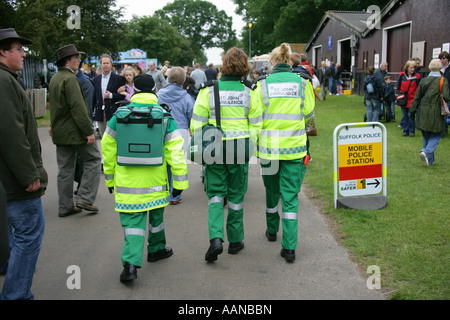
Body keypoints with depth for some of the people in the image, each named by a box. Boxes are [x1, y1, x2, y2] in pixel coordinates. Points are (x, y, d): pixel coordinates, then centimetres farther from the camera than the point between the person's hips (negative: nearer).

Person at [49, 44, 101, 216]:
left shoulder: (54, 78, 14)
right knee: (93, 159, 4)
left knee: (65, 169, 11)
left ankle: (65, 207, 16)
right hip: (74, 131, -9)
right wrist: (89, 131, -20)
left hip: (59, 132, 9)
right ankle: (85, 199, 0)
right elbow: (77, 107, -22)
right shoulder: (70, 78, -16)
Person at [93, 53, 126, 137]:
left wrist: (111, 95, -15)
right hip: (100, 113, 5)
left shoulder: (119, 78, 1)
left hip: (112, 113, -4)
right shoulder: (96, 79, 15)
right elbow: (94, 95, 17)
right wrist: (94, 111, 11)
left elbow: (123, 95, -3)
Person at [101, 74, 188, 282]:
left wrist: (110, 178, 16)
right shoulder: (164, 116, -3)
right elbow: (174, 149, -5)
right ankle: (156, 250, 40)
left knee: (132, 221, 2)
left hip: (127, 181, 0)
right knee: (156, 214, 22)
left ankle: (131, 263, -12)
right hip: (155, 180, 1)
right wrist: (180, 181, -1)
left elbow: (108, 148, 4)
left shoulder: (119, 116, -1)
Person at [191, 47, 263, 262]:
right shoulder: (249, 93, -2)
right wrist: (249, 147, 14)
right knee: (236, 196, 13)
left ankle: (216, 238, -8)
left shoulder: (208, 91, -6)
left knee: (215, 195, 9)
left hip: (214, 149, -1)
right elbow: (256, 126, 1)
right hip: (240, 150, 1)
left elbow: (197, 124, -3)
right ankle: (235, 241, 22)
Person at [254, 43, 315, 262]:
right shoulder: (302, 83, -3)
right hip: (295, 147, 0)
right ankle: (289, 247, -1)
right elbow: (309, 113, 4)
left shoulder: (263, 84, -5)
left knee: (272, 190, 21)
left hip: (269, 145, 1)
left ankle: (272, 231, 40)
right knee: (291, 196, 3)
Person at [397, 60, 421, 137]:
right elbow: (398, 86, 12)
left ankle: (411, 131, 6)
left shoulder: (417, 76, -5)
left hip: (412, 99, -2)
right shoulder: (402, 75, 0)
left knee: (410, 115, -6)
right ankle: (405, 131, 16)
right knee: (405, 116, 8)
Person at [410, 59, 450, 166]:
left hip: (423, 113, 4)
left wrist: (413, 110, 13)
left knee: (426, 135, 15)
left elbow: (417, 97, 7)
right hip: (436, 113, -4)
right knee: (436, 135, 7)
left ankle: (430, 159, 18)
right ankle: (426, 152, -16)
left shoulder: (424, 81, 4)